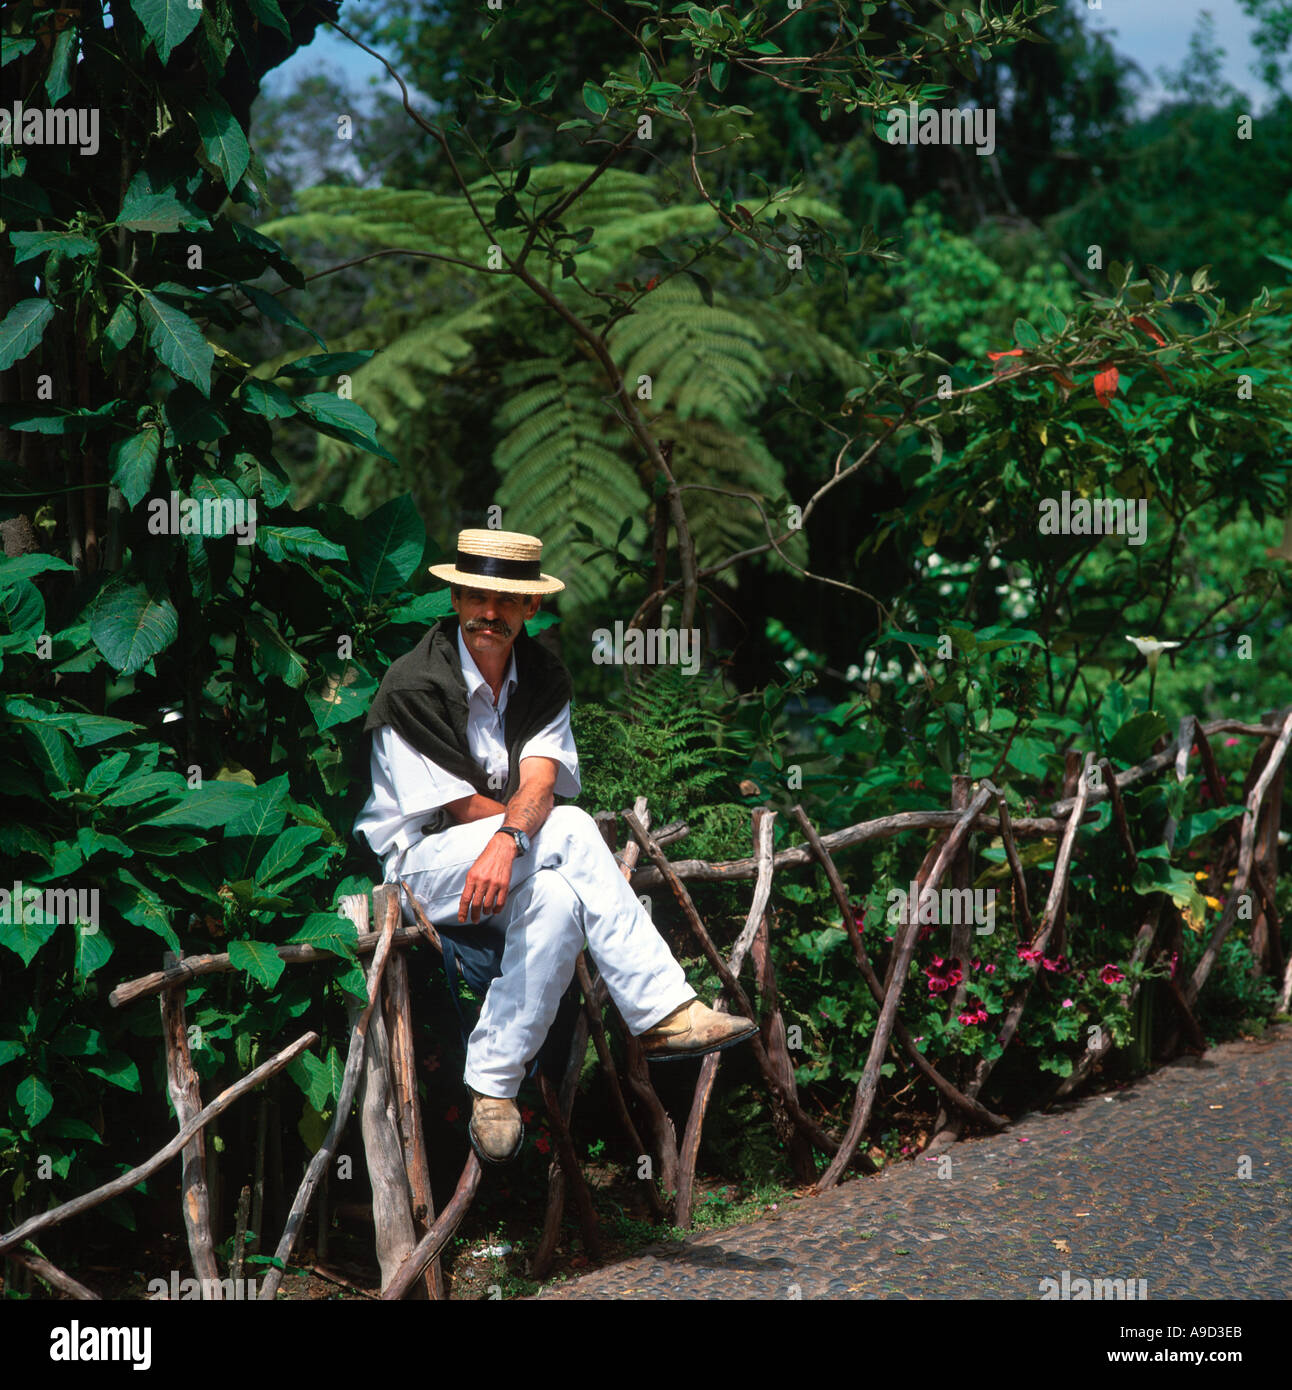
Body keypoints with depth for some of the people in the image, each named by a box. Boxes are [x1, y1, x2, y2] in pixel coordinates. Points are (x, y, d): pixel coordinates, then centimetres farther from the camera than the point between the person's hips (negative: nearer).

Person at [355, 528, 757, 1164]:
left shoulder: (544, 677, 3)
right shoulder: (412, 687, -13)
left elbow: (538, 784, -14)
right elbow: (461, 808, -14)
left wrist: (510, 839, -37)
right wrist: (557, 837, -10)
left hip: (516, 864, 5)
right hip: (420, 861, -5)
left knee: (558, 900, -33)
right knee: (572, 829, -30)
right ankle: (662, 1012, -29)